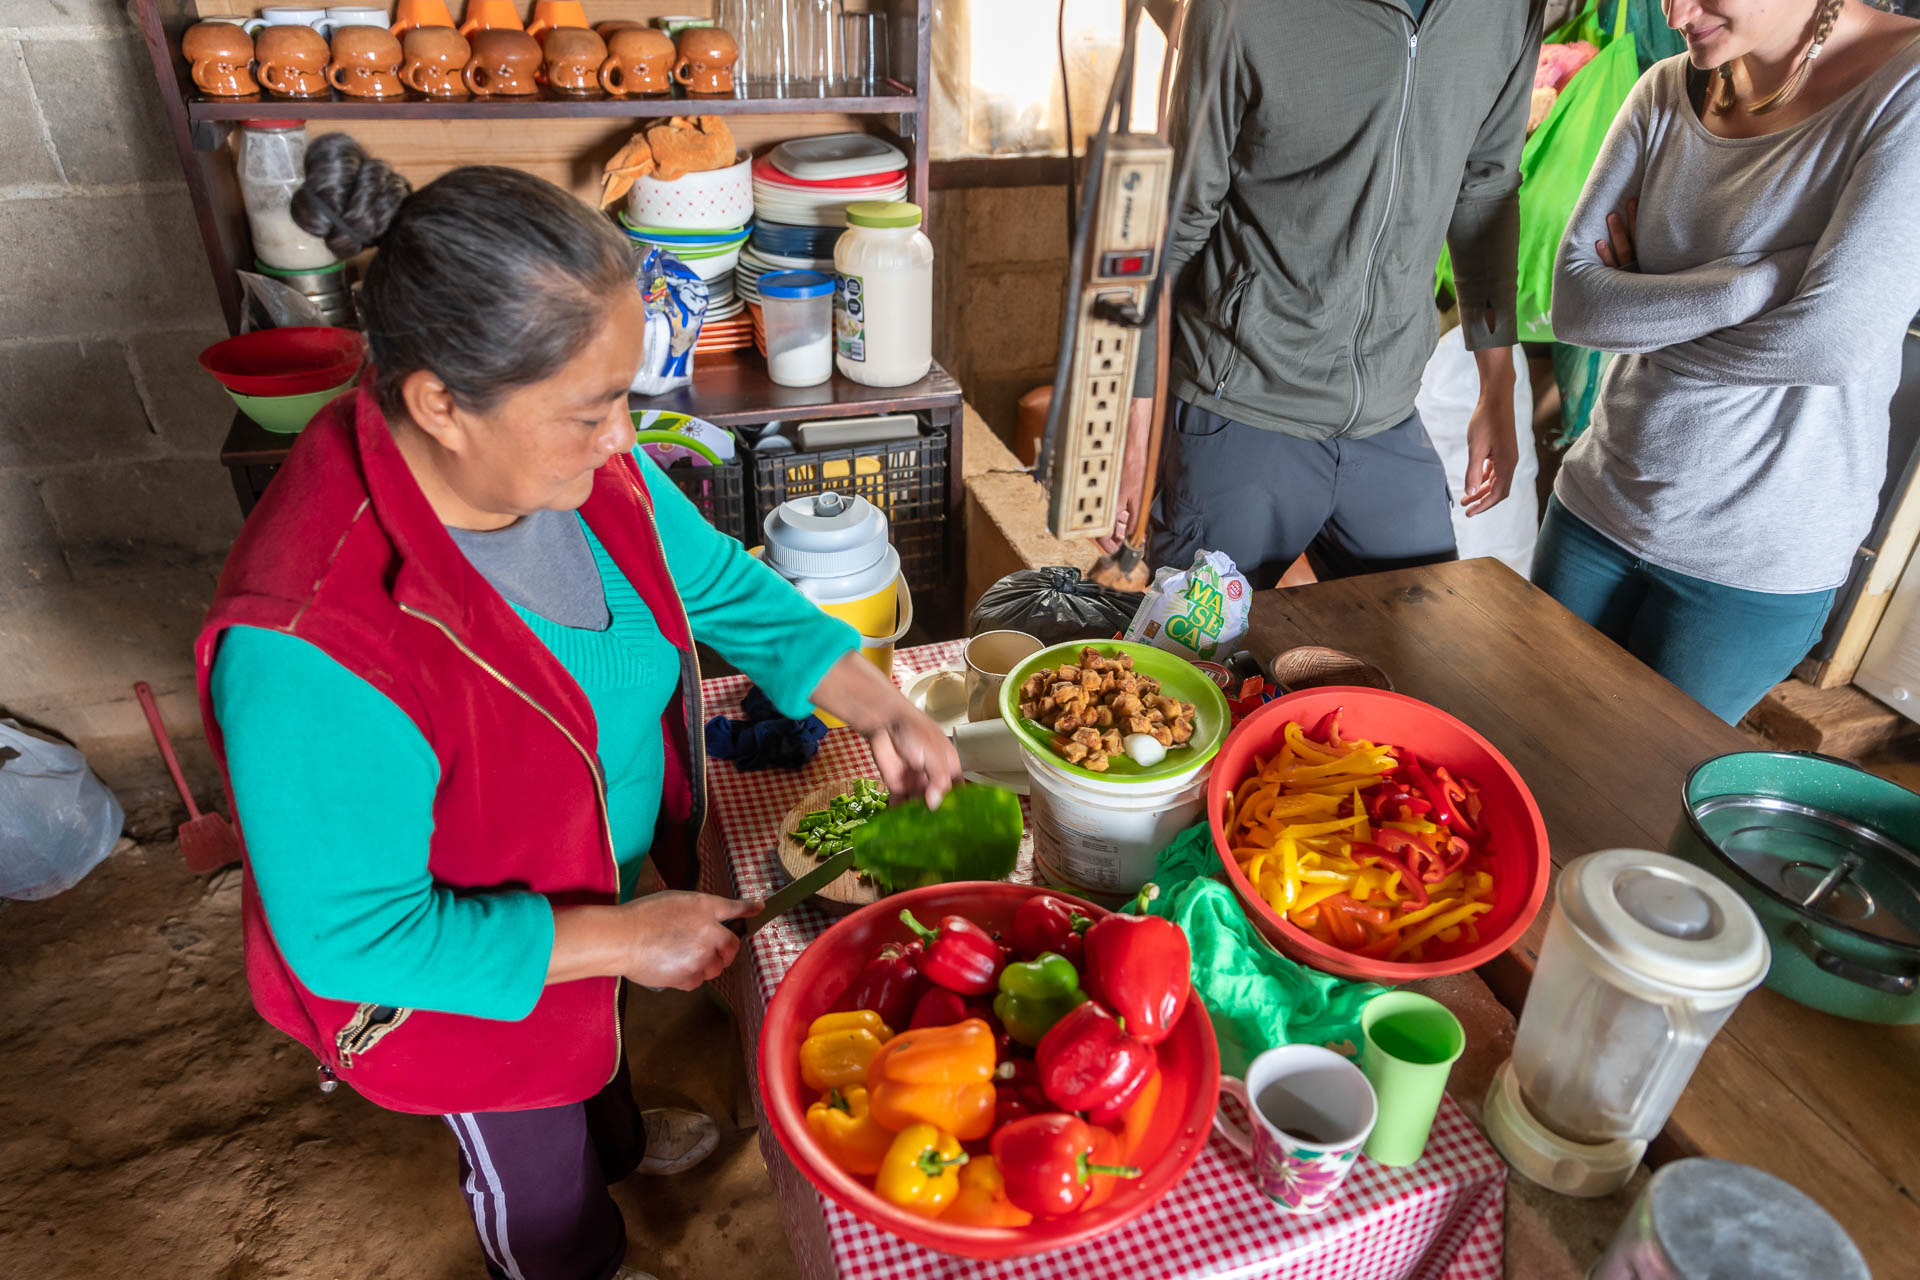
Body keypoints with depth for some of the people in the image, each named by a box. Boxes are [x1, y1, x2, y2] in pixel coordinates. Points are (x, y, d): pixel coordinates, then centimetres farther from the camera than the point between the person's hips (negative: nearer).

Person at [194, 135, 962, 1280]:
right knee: (537, 1173, 27)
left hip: (607, 881, 6)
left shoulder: (575, 459, -20)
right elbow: (352, 935, -32)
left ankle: (620, 1141, 72)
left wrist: (883, 710, -15)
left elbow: (725, 586, -6)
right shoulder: (315, 649, -42)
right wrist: (622, 938, -28)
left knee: (601, 1044, 39)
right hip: (473, 981, -6)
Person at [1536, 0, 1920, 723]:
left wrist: (1640, 319, -11)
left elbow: (1831, 339, -25)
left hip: (1754, 564, -4)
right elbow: (1574, 302, -8)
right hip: (1599, 502, 5)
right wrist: (1758, 279, -20)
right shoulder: (1668, 92, 1)